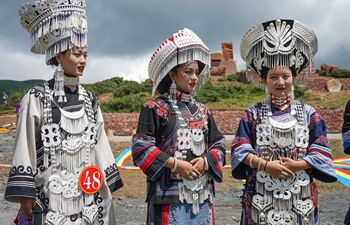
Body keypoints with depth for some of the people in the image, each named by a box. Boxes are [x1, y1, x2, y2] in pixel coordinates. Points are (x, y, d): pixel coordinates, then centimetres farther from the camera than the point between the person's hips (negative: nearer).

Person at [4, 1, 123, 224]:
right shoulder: (37, 98, -7)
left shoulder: (89, 99, 8)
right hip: (51, 194, -5)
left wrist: (106, 183, 12)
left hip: (87, 192, 5)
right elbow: (26, 147, -8)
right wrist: (25, 192, -11)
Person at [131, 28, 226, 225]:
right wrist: (175, 164, -16)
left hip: (202, 195, 6)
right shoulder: (154, 108, -3)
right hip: (169, 195, -5)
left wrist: (206, 161, -8)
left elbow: (219, 145, 13)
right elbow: (141, 147, -10)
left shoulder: (203, 111, 13)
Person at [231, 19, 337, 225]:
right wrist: (265, 165, -17)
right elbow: (239, 148, -3)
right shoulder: (253, 114, 3)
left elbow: (321, 150, 0)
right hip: (261, 196, -1)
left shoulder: (308, 113, 6)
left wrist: (296, 165, -15)